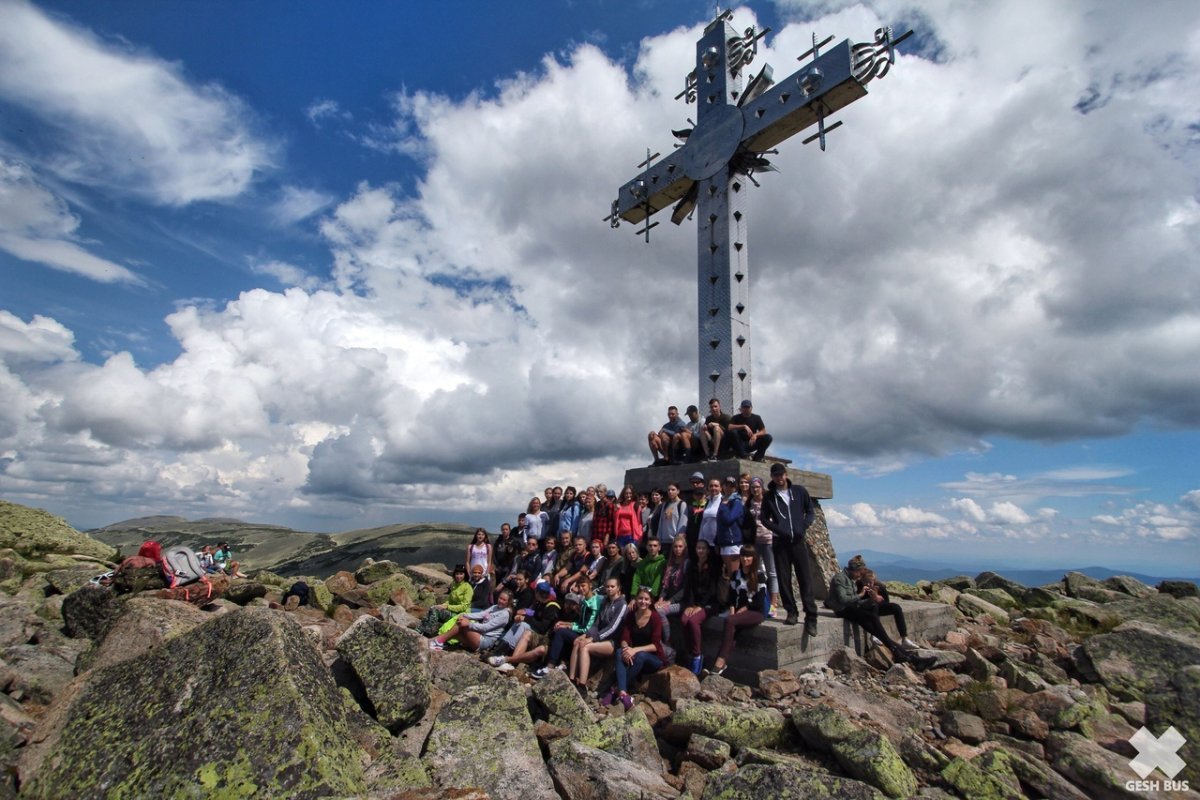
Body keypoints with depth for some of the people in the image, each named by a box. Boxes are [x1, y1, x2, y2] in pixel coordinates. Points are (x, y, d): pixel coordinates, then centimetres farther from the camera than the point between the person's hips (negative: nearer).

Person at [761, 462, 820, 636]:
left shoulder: (800, 491, 5)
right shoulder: (769, 496, 6)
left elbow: (811, 511, 9)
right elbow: (764, 518, 9)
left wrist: (803, 527, -7)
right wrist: (778, 529, -8)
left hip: (798, 541, -1)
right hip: (780, 542, 1)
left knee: (805, 578, -5)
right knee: (784, 580, 2)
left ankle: (811, 617, -3)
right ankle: (792, 613, 13)